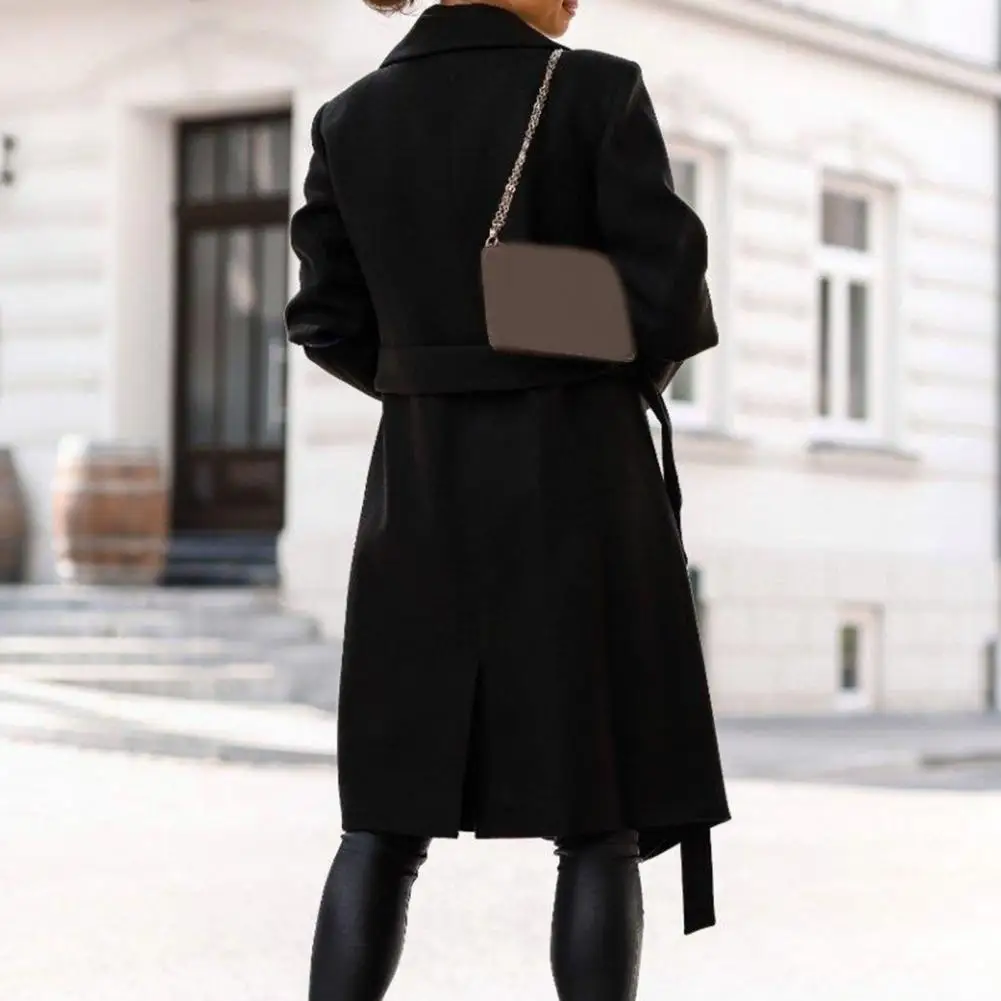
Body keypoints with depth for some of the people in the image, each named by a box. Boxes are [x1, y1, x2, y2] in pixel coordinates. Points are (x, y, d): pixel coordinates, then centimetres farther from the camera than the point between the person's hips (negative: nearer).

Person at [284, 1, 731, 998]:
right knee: (598, 818, 3)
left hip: (421, 480, 4)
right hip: (580, 470, -4)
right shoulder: (599, 92, -7)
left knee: (390, 816, 8)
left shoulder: (349, 119, 4)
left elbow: (325, 316, 5)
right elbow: (667, 288, -9)